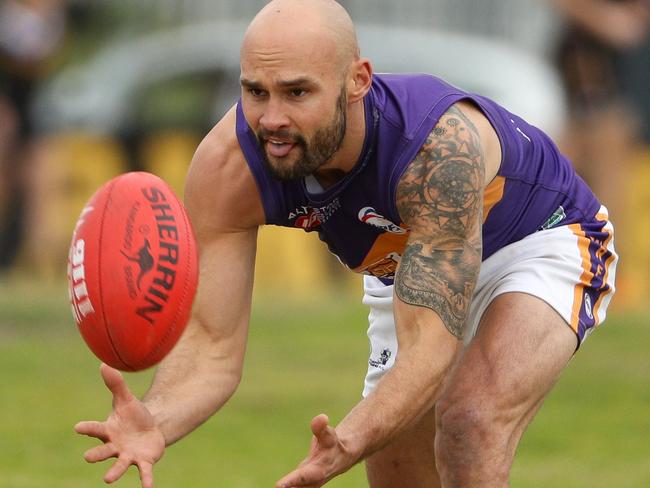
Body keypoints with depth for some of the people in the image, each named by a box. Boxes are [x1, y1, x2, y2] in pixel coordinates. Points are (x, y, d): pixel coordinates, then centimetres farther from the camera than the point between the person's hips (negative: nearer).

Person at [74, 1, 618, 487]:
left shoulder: (442, 147, -44)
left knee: (469, 419, -31)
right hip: (407, 265, 6)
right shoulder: (227, 169, -31)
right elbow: (211, 347, -29)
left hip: (542, 246, -6)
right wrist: (156, 421, -52)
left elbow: (429, 351, -47)